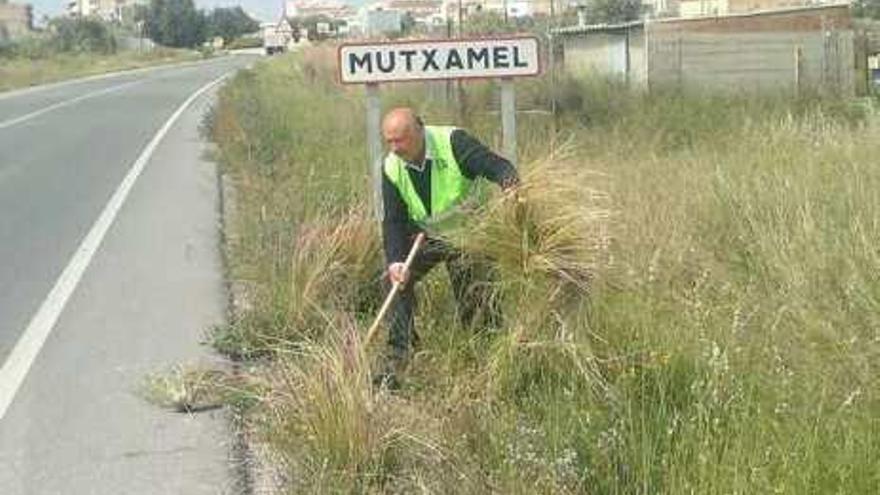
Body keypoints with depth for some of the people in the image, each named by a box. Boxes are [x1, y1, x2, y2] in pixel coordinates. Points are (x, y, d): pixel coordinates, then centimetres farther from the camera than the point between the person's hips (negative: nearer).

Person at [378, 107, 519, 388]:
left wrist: (510, 183, -54)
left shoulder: (453, 142, -25)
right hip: (424, 235, 4)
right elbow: (393, 221, -11)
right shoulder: (392, 168, -11)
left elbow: (496, 166, -30)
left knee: (475, 306, -7)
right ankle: (394, 366, -9)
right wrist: (394, 261, -27)